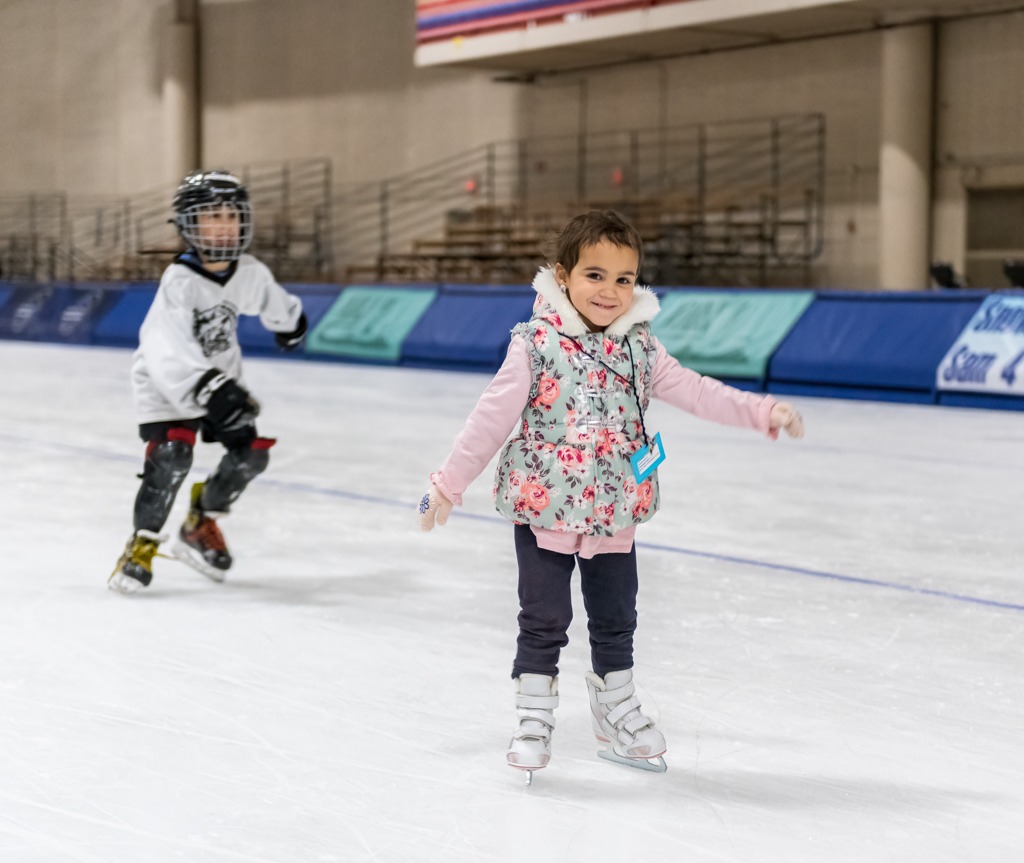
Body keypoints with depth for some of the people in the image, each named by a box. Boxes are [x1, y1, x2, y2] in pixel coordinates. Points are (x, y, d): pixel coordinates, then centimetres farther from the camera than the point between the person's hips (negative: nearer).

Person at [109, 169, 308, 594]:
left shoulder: (250, 273, -12)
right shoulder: (179, 281, -29)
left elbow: (273, 301, 14)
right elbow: (168, 351, -40)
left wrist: (290, 323, 34)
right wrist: (208, 389, -51)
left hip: (220, 375, 6)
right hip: (167, 380, -6)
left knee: (251, 453, -2)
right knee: (172, 453, -22)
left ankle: (201, 524, 21)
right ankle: (143, 544, -6)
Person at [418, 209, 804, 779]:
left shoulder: (639, 347, 0)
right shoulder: (537, 345, -12)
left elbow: (694, 391, 1)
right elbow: (492, 418, -10)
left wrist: (763, 412, -9)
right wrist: (449, 485, -10)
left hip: (615, 513, 4)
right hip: (544, 511, -4)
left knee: (616, 621, 16)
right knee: (544, 621, 2)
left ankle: (618, 714, 33)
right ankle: (534, 722, 17)